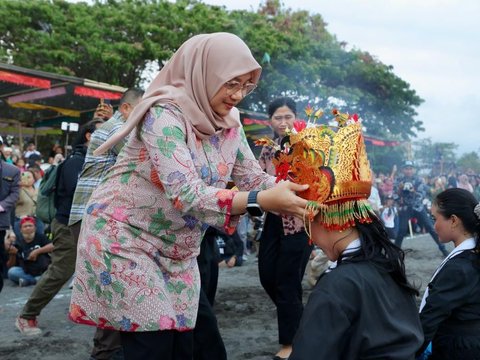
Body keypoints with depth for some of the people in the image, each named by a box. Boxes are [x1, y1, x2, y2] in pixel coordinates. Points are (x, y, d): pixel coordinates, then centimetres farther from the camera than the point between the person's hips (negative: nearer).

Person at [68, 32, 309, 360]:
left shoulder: (229, 124, 0)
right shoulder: (165, 115, -23)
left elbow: (254, 178, 1)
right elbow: (186, 194, -33)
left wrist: (300, 192, -17)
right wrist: (261, 201, -40)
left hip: (177, 250, 7)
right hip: (124, 237, -7)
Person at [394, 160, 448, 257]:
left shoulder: (417, 179, 1)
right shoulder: (399, 180, 2)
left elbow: (422, 194, -6)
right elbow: (396, 195, -1)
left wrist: (414, 191, -24)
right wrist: (400, 189, -20)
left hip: (418, 207, 1)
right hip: (405, 208, -1)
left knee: (430, 227, 0)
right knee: (402, 231, -7)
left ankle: (442, 248, 9)